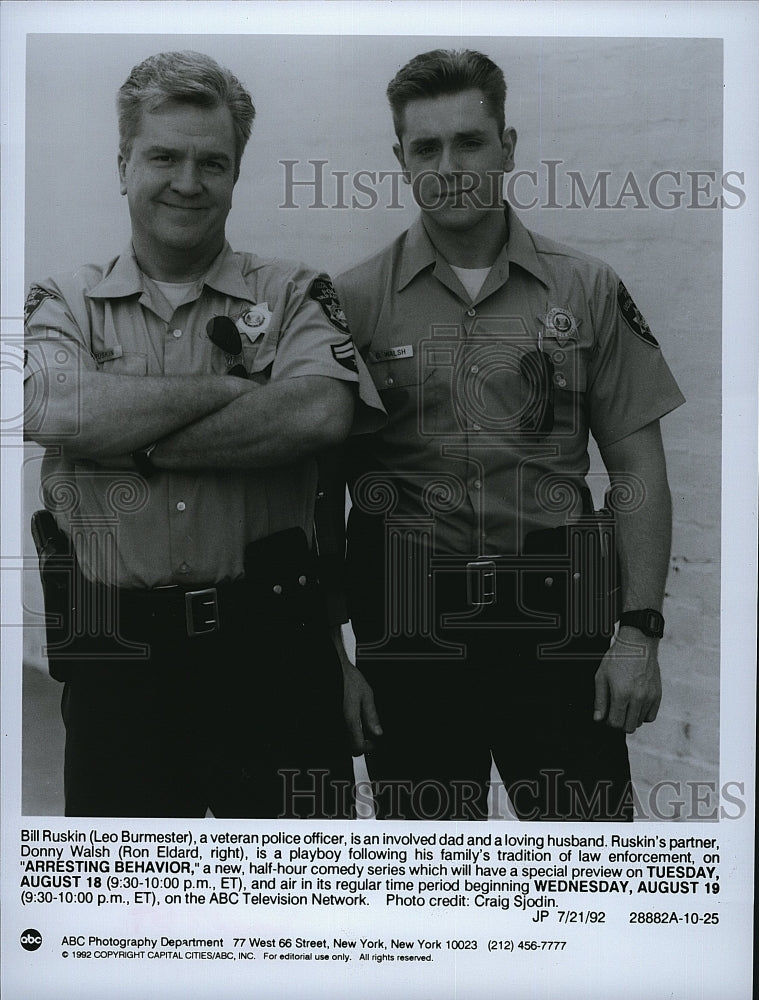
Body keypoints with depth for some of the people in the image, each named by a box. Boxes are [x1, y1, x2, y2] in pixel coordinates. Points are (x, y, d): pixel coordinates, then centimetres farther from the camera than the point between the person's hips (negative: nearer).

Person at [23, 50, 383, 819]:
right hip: (113, 661, 1)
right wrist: (233, 388, -11)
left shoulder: (292, 295, 5)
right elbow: (57, 410, -14)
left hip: (271, 648, 0)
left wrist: (138, 445, -12)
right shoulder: (63, 306, 8)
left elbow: (321, 413, -15)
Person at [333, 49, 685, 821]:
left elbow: (637, 470, 6)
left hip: (558, 625, 1)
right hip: (409, 635, 0)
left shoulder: (588, 291, 5)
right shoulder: (351, 302, 2)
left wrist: (641, 630, -3)